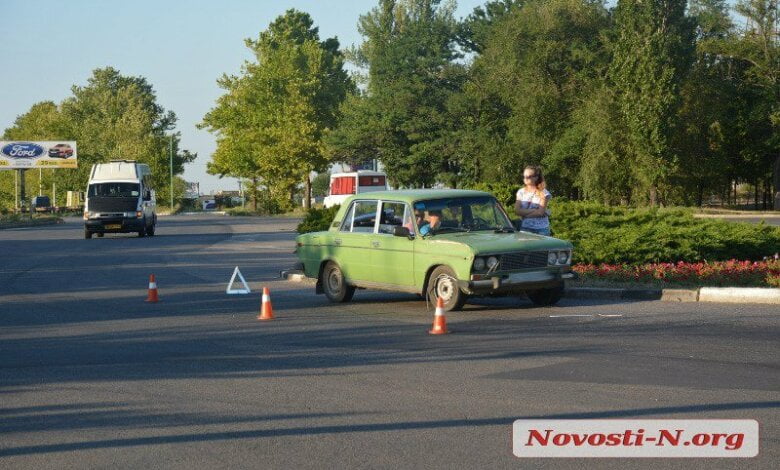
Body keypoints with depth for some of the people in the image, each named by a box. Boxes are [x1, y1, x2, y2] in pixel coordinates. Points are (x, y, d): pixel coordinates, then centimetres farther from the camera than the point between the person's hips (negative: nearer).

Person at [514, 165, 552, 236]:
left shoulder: (543, 193, 0)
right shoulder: (521, 192, 9)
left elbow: (540, 212, -10)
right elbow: (517, 211, -3)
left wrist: (525, 213, -8)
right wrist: (534, 211, -11)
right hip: (525, 228, 2)